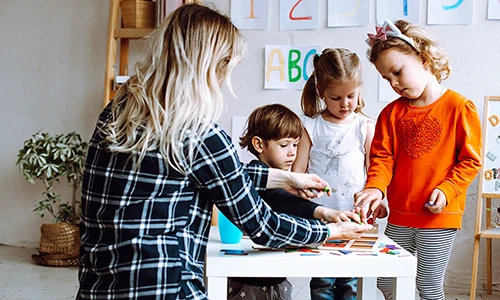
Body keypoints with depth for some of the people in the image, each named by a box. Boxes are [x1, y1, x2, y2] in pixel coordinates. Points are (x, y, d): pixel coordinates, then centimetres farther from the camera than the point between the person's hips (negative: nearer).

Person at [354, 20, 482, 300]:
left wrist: (446, 190, -18)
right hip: (399, 216, 5)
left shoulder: (460, 107, -8)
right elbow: (382, 157, 2)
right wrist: (375, 187, -17)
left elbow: (470, 160, -6)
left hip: (439, 216, -5)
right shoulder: (392, 113, 5)